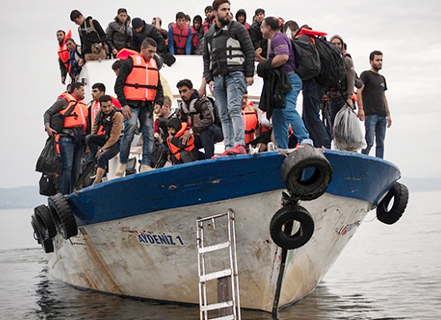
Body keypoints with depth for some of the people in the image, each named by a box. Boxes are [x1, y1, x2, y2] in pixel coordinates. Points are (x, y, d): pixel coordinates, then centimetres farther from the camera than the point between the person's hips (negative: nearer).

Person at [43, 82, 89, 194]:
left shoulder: (83, 105, 24)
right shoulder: (64, 101, 4)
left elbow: (86, 123, 30)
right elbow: (48, 113, 0)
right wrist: (47, 126, -16)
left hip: (79, 140, 7)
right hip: (67, 138, -7)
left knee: (76, 168, 6)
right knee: (67, 167, -14)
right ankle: (63, 194, -15)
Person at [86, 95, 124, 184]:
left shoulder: (117, 115, -17)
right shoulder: (100, 113, 4)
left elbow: (114, 137, -19)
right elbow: (94, 129, 11)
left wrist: (102, 149, -19)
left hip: (115, 143, -6)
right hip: (104, 139, 7)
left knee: (102, 157, -31)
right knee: (88, 138, -20)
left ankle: (96, 183, -27)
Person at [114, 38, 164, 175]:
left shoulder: (154, 64, 15)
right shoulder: (130, 63, -2)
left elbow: (158, 87, 19)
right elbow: (118, 85, -5)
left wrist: (158, 102, 1)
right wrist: (124, 104, -13)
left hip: (147, 107, 5)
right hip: (132, 105, -5)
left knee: (149, 135, 0)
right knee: (129, 134, -10)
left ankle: (145, 165, 3)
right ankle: (123, 163, 4)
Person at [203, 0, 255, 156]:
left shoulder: (237, 28, 4)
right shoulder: (209, 34, 19)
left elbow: (250, 51, 0)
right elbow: (206, 58, 21)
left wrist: (249, 74, -7)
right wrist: (209, 78, 8)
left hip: (235, 75, -6)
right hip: (218, 78, 6)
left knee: (234, 109, -20)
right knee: (224, 115, 2)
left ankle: (239, 145, -26)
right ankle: (229, 147, 2)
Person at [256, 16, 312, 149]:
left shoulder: (278, 38, -7)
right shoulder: (278, 38, 27)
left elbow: (283, 57, -24)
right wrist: (261, 59, 22)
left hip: (289, 79, -11)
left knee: (288, 109, -25)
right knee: (278, 114, 10)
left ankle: (305, 139, -36)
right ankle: (282, 148, 10)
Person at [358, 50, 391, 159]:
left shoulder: (382, 78, 23)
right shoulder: (366, 74, 3)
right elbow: (359, 91, -7)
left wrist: (388, 114, 19)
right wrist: (360, 108, -19)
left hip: (382, 115, 7)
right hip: (370, 114, -6)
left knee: (380, 143, 3)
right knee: (369, 142, -13)